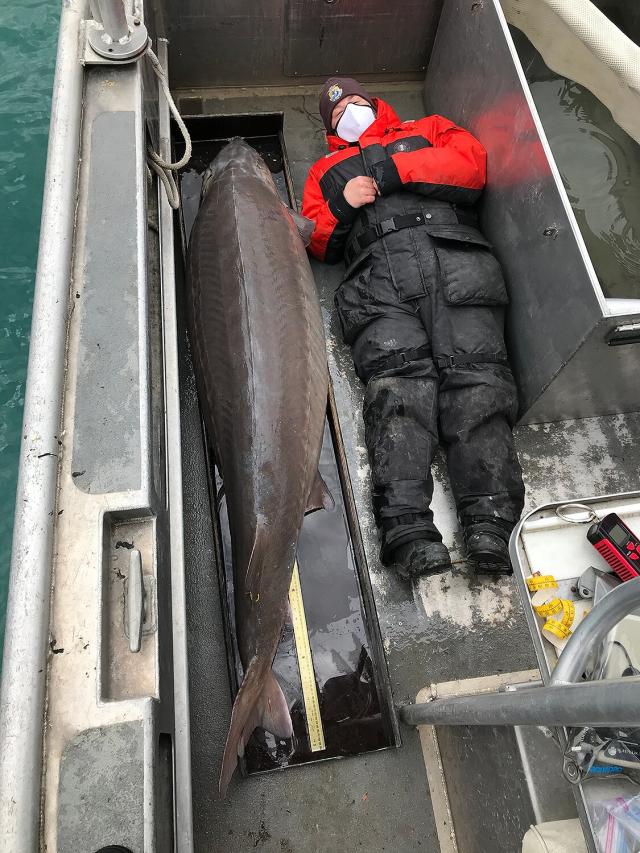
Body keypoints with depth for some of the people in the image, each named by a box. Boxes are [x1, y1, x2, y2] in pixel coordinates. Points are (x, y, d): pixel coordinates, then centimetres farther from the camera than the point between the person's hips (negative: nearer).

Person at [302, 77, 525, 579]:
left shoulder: (428, 130, 36)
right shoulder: (327, 170, 39)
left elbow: (472, 163, 15)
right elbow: (318, 241, 25)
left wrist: (395, 170, 6)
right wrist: (342, 206, 4)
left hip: (455, 258, 0)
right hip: (378, 274, 0)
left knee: (475, 373, -23)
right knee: (398, 379, -26)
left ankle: (491, 521, -34)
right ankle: (407, 527, -39)